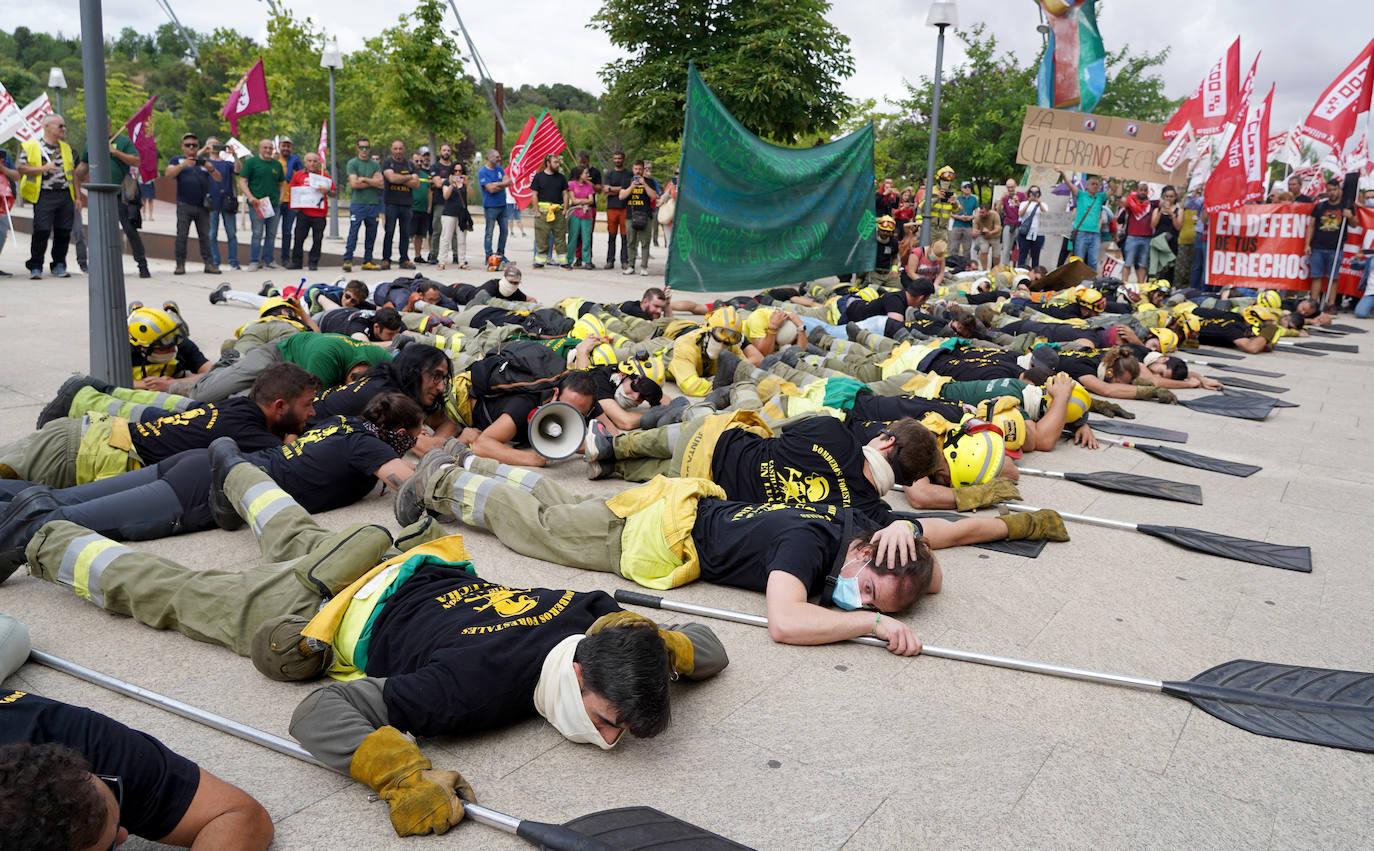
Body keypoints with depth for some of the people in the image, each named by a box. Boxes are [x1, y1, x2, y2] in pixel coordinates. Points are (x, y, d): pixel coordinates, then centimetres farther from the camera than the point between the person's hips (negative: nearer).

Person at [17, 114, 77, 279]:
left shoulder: (66, 148, 18)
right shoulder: (31, 146, 2)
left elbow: (73, 172, 21)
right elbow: (22, 168, -2)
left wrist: (77, 196, 16)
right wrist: (44, 168, -16)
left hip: (66, 194, 5)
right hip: (44, 195, -5)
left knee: (63, 232, 4)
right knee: (41, 232, -9)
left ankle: (59, 265, 16)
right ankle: (35, 267, -1)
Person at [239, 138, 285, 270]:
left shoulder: (277, 164, 15)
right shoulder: (251, 162, 1)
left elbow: (281, 183, 24)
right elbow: (242, 181, -2)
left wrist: (281, 197, 6)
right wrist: (250, 197, -16)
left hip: (274, 205, 5)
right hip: (257, 204, -5)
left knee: (271, 234, 6)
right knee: (257, 234, -7)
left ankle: (267, 260, 15)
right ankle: (254, 261, -1)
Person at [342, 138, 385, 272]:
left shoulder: (375, 164, 13)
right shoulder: (352, 163, 2)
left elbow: (381, 183, 0)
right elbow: (354, 184, -10)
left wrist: (364, 179, -7)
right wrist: (372, 182, -2)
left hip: (373, 204, 4)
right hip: (357, 204, -4)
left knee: (371, 235, 6)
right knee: (353, 233, -8)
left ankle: (367, 261, 12)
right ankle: (347, 261, -6)